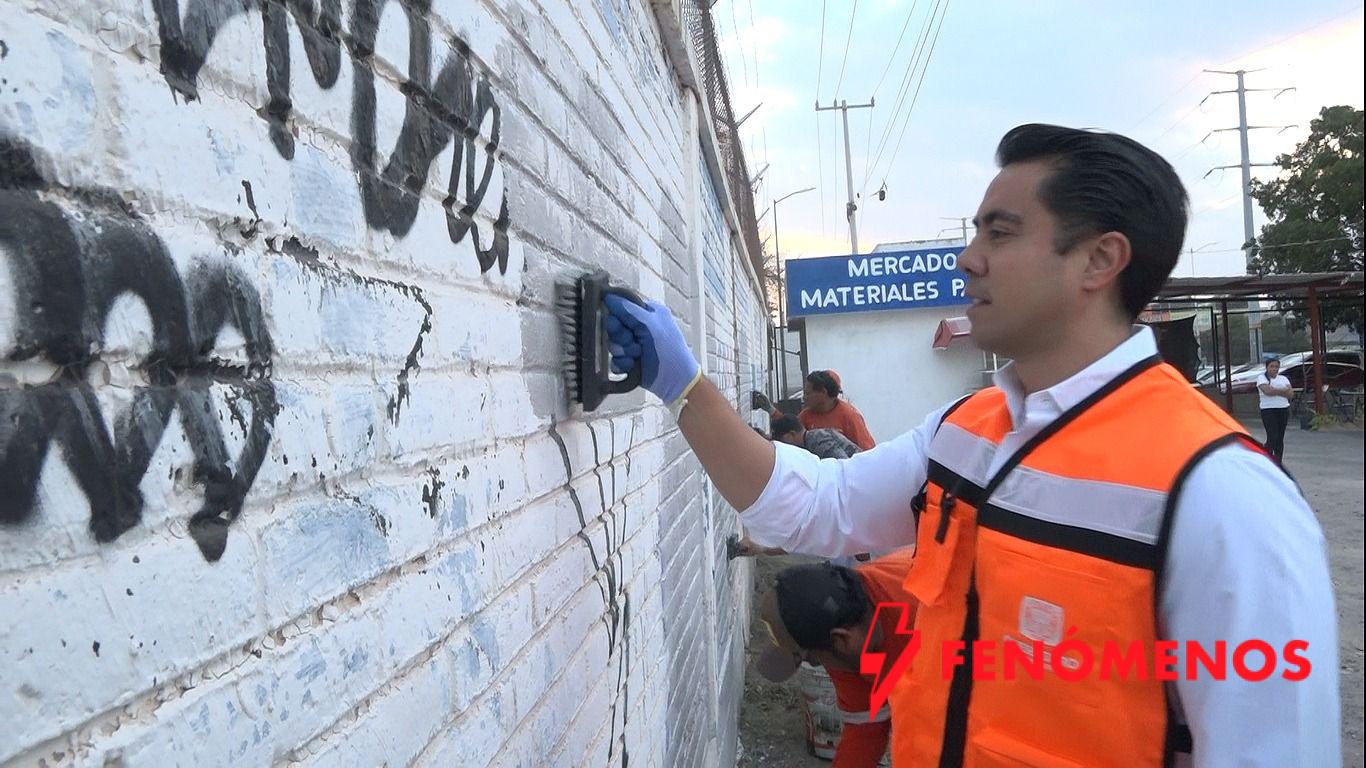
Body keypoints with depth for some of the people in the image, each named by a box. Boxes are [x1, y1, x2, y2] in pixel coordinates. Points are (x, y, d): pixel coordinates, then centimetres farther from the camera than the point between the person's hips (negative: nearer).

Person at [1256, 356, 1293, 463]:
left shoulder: (1283, 379, 15)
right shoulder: (1262, 378, 0)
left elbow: (1291, 394, 1)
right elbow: (1267, 391, -18)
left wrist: (1275, 391, -12)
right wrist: (1283, 391, -7)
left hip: (1283, 410, 5)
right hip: (1268, 410, -5)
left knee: (1280, 438, 6)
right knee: (1272, 437, -14)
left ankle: (1279, 463, 12)